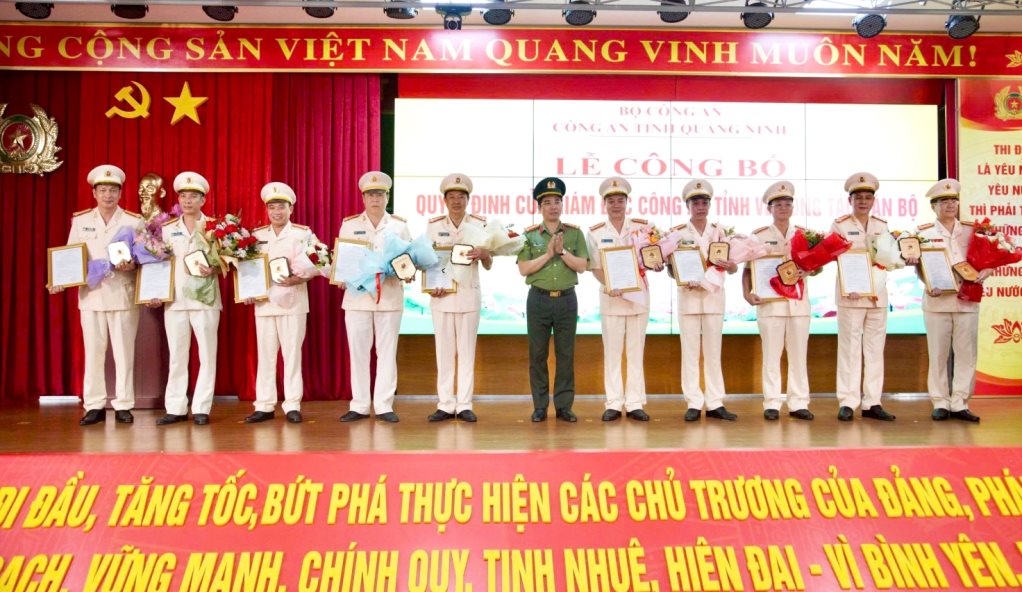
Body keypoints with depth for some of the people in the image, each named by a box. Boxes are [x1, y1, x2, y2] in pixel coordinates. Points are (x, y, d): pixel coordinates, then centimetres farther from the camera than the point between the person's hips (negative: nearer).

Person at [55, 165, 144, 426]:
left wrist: (132, 264, -18)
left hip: (123, 295, -2)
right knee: (93, 352, 3)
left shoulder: (134, 221, 4)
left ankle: (123, 406, 9)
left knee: (124, 351, 1)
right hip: (91, 295, 2)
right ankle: (94, 406, 10)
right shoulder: (80, 220, 9)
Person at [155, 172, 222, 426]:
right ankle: (176, 408, 12)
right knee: (176, 356, 6)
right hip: (175, 299, 3)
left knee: (207, 355, -1)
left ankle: (201, 409, 6)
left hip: (205, 299, -2)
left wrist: (213, 269, -19)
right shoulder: (168, 229, 11)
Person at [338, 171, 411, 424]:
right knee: (358, 351, 3)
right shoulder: (349, 225, 7)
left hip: (390, 296, 0)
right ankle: (359, 405, 11)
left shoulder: (399, 226, 6)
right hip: (357, 295, 0)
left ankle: (384, 406, 8)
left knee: (387, 351, 2)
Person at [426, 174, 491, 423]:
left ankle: (464, 405, 8)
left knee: (467, 351, 2)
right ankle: (445, 405, 10)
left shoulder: (479, 224, 3)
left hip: (469, 295, -1)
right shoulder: (434, 226, 5)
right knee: (444, 351, 3)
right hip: (441, 296, 1)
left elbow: (488, 266, 3)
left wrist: (483, 254, -19)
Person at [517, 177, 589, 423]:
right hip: (539, 299, -1)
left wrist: (562, 251, -14)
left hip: (567, 299, 1)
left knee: (566, 354, 4)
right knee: (537, 354, 3)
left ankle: (564, 405, 13)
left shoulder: (575, 233, 6)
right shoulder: (529, 234, 3)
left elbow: (582, 266, -2)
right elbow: (523, 269, -5)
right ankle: (540, 406, 12)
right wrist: (548, 254, -13)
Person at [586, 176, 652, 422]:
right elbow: (595, 267, 2)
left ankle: (635, 403, 9)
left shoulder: (643, 227, 4)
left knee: (636, 351, 4)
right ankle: (613, 404, 7)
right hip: (610, 296, 0)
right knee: (612, 352, 2)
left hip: (639, 295, 1)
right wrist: (609, 285, -16)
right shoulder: (596, 232, 4)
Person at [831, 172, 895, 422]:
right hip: (850, 296, -4)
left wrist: (874, 288, -9)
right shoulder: (840, 225, 3)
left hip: (877, 295, 4)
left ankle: (872, 403, 10)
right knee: (850, 349, -4)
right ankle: (847, 403, 0)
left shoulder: (882, 226, 14)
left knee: (875, 349, 5)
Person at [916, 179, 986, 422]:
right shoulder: (924, 232, 6)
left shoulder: (971, 231, 10)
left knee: (966, 354, 1)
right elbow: (918, 266, 3)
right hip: (937, 301, -1)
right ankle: (941, 403, 9)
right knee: (938, 354, 2)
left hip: (967, 300, 2)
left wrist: (986, 271, -12)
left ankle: (959, 404, 9)